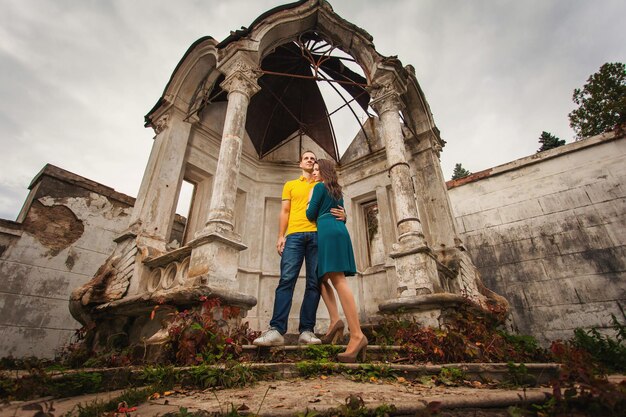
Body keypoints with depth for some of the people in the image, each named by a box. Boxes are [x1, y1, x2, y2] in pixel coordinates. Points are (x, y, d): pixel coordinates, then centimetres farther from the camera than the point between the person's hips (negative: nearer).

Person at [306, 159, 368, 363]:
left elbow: (311, 214, -2)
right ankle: (335, 318, -3)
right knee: (321, 277, 13)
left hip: (328, 232, -9)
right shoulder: (338, 191, 26)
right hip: (340, 231, 9)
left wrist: (309, 204, 17)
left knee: (337, 279, -18)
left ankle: (357, 334, -24)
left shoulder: (319, 186, 3)